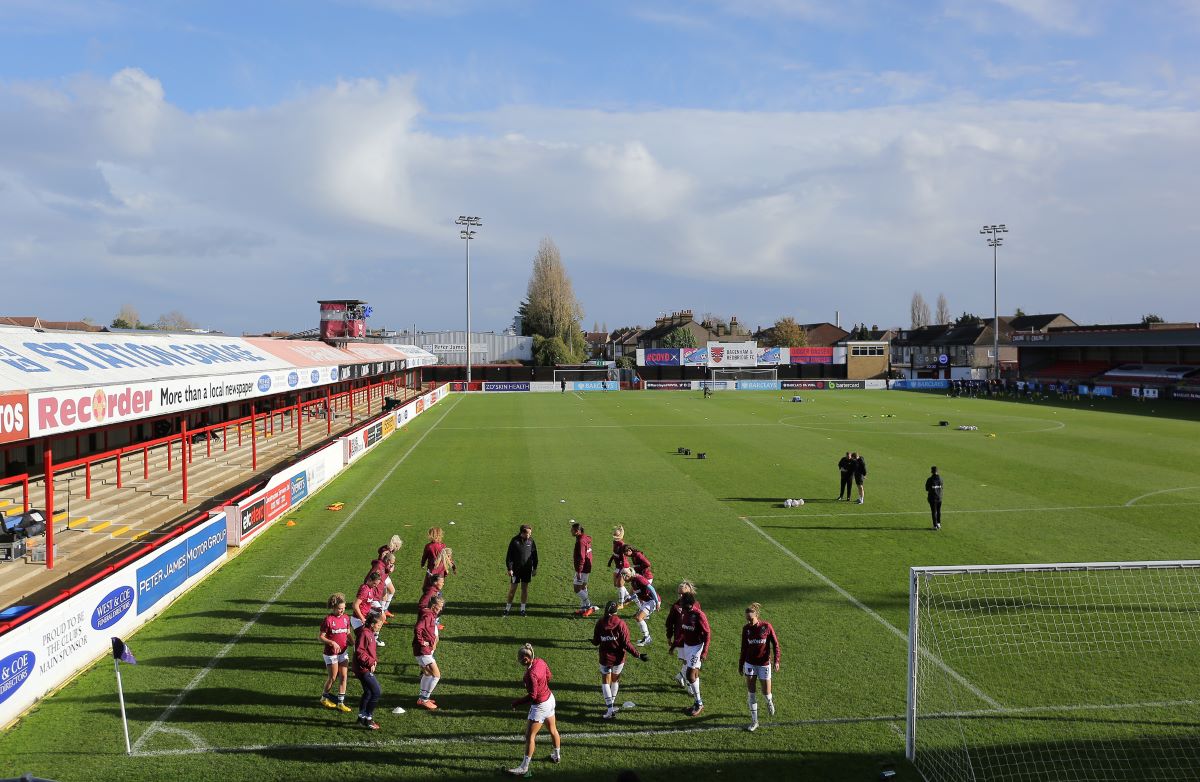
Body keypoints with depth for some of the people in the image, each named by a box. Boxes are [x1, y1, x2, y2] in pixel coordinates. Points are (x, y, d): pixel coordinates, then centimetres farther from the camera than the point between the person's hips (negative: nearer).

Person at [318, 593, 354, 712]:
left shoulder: (346, 618, 1)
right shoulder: (328, 620, -17)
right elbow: (320, 637, -14)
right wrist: (332, 643, -26)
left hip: (343, 652, 5)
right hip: (331, 653, -5)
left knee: (344, 676, 3)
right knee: (333, 677, 6)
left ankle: (340, 702, 11)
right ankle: (324, 697, 29)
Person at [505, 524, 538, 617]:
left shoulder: (531, 541, -1)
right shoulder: (514, 541, -10)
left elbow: (534, 555, 8)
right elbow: (509, 555, -7)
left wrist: (535, 568, 6)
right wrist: (509, 569, -11)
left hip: (527, 569, 3)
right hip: (516, 569, -3)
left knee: (525, 588, 7)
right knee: (512, 588, 2)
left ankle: (523, 608, 17)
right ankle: (508, 607, 17)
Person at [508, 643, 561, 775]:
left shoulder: (531, 674, -32)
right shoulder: (540, 662, -8)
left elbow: (532, 696, -27)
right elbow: (549, 676, 9)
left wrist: (517, 702, -18)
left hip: (540, 705, -9)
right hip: (549, 698, 9)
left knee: (530, 736, 2)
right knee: (553, 729, 26)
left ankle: (524, 767, 10)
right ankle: (557, 755, 46)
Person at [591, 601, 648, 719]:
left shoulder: (600, 623, -8)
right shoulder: (620, 623, -14)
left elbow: (595, 642, 1)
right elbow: (626, 644, -16)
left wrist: (592, 641, 25)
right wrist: (638, 655, -10)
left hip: (605, 658, 0)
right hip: (618, 658, 0)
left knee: (605, 681, 10)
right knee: (615, 680, 20)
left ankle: (610, 708, -1)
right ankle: (612, 702, 32)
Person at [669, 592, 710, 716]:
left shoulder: (699, 615, -22)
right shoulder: (683, 612, 0)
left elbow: (707, 633, -17)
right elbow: (681, 629, 14)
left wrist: (704, 652, -20)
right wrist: (675, 643, 18)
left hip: (696, 646, -7)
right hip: (686, 645, 7)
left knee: (691, 675, -9)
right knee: (693, 673, 15)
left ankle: (699, 704, 4)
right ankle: (698, 701, 27)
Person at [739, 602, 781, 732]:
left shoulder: (767, 626, -13)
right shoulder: (746, 629, -4)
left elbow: (775, 644, -6)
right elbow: (744, 648, 6)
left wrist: (776, 660, -13)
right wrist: (741, 664, 11)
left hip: (764, 664, -2)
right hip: (750, 663, 2)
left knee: (766, 693, 2)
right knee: (751, 692, 1)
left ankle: (769, 701, 39)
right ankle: (754, 721, 10)